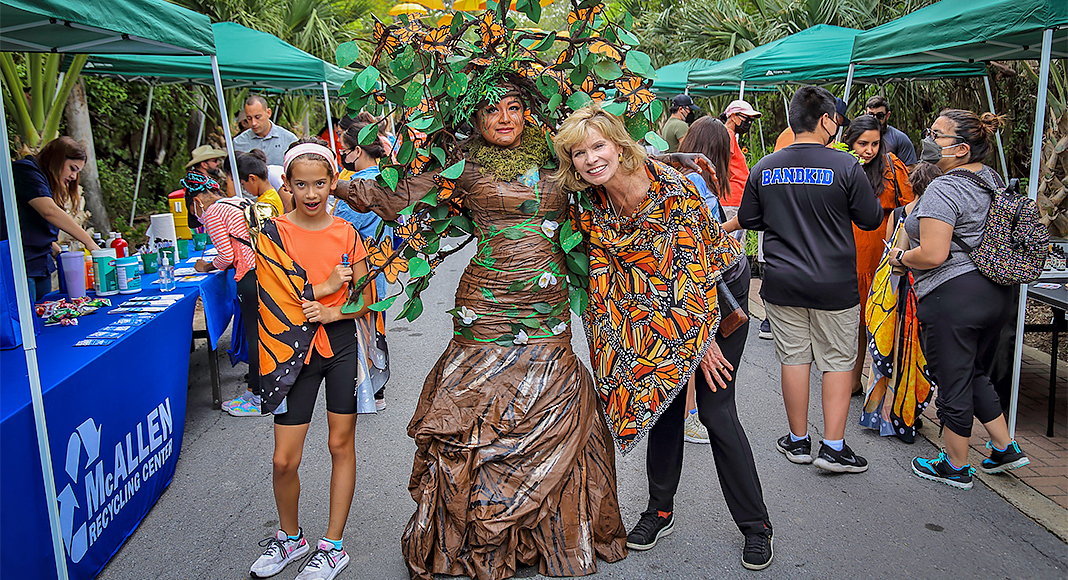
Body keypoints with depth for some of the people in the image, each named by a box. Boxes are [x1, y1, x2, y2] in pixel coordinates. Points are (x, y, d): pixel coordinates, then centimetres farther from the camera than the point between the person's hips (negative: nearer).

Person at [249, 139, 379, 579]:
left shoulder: (346, 233, 3)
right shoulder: (273, 233, -3)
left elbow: (364, 299, 3)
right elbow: (275, 297, -9)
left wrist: (331, 312, -15)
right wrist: (327, 286, -13)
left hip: (343, 346, 1)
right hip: (295, 352, -1)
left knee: (341, 444, 8)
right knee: (284, 460, 0)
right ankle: (289, 537, 28)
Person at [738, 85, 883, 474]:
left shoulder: (765, 168, -2)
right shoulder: (845, 166, -11)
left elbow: (747, 219, 8)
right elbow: (871, 220, -3)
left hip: (782, 282, 3)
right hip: (835, 285, -2)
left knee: (794, 358, 12)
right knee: (838, 361, 9)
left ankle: (798, 441, 22)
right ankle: (833, 447, 11)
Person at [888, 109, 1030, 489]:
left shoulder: (943, 190, -18)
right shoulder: (992, 180, 11)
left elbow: (933, 255, -24)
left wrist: (900, 258, -7)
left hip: (953, 296, -9)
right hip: (997, 292, 9)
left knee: (952, 383, 5)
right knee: (975, 375, 24)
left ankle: (955, 467, 19)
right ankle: (1005, 448, 31)